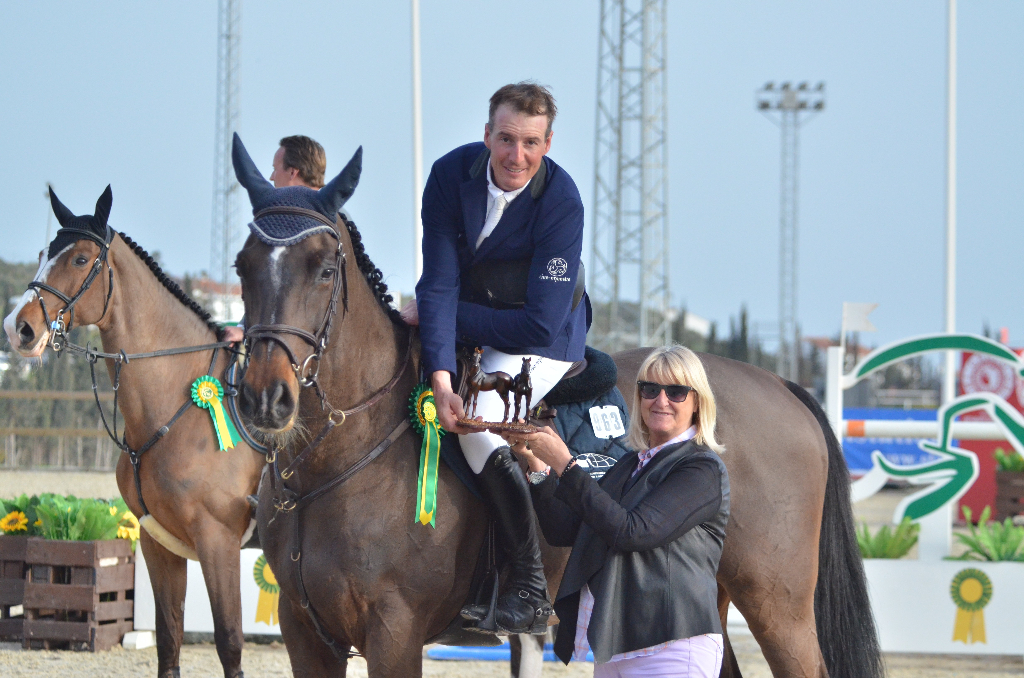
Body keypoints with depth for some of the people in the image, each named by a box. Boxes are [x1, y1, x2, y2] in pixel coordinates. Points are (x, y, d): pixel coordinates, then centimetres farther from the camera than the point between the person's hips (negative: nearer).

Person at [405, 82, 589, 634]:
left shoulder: (562, 204, -25)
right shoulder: (451, 175, -15)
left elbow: (539, 323, -25)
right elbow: (440, 283, -18)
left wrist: (440, 315, -20)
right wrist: (441, 380, -31)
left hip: (540, 341, -6)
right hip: (464, 331, 6)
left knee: (479, 428, -27)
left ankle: (530, 593, -19)